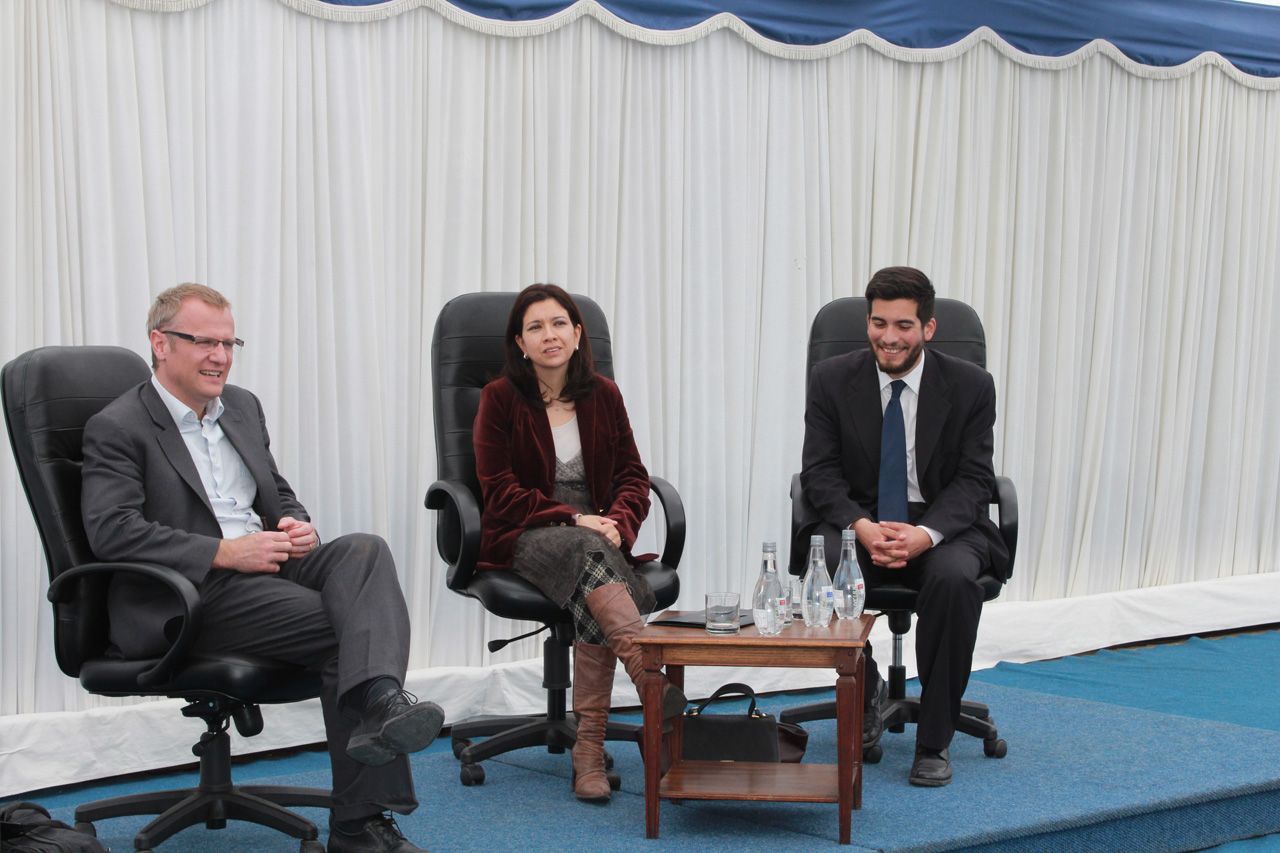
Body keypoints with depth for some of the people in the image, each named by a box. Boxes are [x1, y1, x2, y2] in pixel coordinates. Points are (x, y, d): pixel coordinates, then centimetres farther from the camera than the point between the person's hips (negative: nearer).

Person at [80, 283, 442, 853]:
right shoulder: (117, 429, -3)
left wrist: (295, 527, 2)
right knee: (344, 626, -26)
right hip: (189, 597, -7)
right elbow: (111, 531, -17)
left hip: (266, 567, 7)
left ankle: (380, 702, -49)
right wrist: (225, 553, -21)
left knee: (364, 550, -25)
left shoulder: (243, 406, 21)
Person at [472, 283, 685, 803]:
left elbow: (633, 477, 10)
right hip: (525, 538, -3)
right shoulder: (500, 398, 0)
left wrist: (618, 522, -12)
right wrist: (574, 520, -15)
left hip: (596, 534, 3)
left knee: (595, 604, -33)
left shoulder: (603, 395, 10)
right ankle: (657, 685, -51)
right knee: (589, 555, -37)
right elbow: (501, 492, -5)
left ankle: (589, 750, -31)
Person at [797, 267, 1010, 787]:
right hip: (857, 520, 1)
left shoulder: (969, 386, -4)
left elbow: (974, 480, -6)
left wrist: (924, 534, -26)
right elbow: (820, 472, -4)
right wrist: (864, 528, -24)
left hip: (940, 524, 0)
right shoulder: (832, 380, -2)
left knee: (955, 579, -34)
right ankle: (865, 691, -4)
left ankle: (934, 742, -18)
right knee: (829, 568, -34)